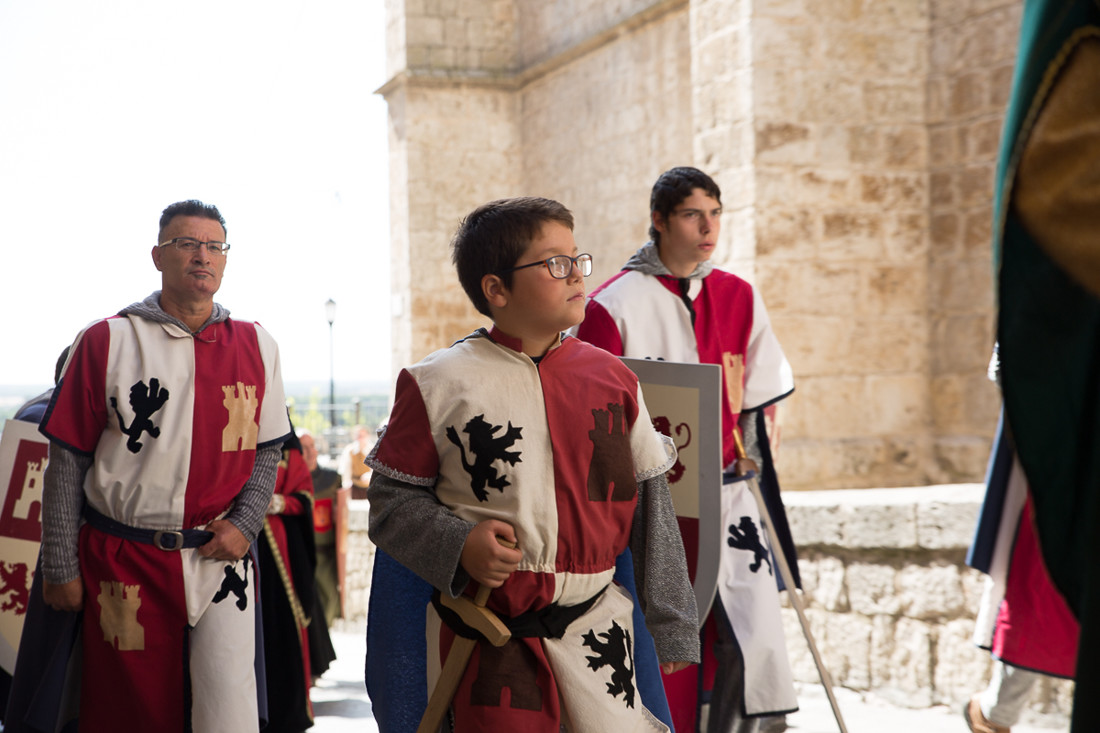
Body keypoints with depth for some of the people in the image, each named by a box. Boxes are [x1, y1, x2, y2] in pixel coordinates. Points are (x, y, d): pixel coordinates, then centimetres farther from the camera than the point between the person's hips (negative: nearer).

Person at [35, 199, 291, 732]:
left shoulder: (256, 348, 7)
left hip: (220, 557, 1)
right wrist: (60, 568, -1)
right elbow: (67, 462, 0)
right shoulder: (106, 342, -1)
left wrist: (244, 526, -3)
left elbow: (268, 450, 13)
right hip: (121, 562, -1)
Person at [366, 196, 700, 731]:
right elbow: (391, 499, 1)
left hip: (595, 625, 3)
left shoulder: (612, 380, 5)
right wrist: (458, 544, -18)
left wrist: (672, 627, 12)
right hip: (482, 635, -2)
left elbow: (650, 504, 10)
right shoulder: (437, 385, -4)